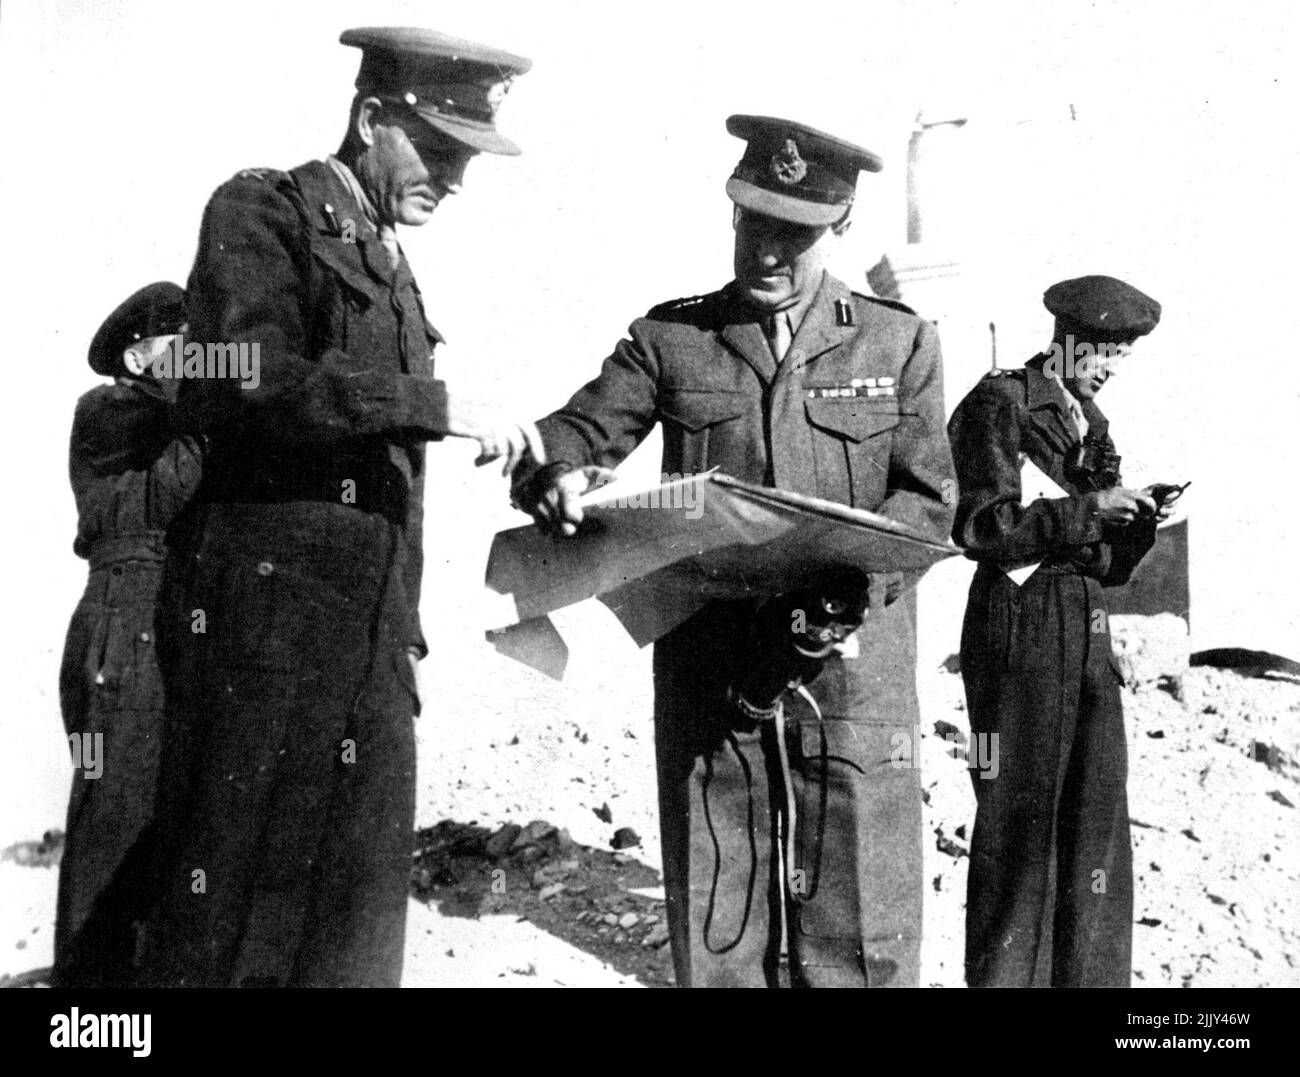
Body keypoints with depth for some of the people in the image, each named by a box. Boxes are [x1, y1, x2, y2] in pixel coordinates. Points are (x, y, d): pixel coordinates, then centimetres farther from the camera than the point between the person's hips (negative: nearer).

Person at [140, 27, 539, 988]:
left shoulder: (389, 267, 22)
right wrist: (434, 404, -20)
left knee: (361, 891, 9)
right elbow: (238, 389, -20)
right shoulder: (264, 213, -3)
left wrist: (403, 624, 17)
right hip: (269, 615, -8)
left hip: (370, 638, 8)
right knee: (240, 899, -3)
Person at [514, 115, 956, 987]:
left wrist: (854, 580, -15)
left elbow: (927, 498, 3)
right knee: (714, 932, 7)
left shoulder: (899, 342, 8)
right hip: (707, 675, 1)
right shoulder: (670, 338, 9)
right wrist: (555, 476, -20)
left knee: (858, 933, 3)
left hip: (851, 674, 0)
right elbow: (576, 432, 5)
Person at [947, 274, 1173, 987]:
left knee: (1098, 823, 8)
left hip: (1089, 633, 7)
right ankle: (1003, 974, 9)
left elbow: (1109, 567, 18)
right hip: (1021, 626, -7)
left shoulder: (1090, 425, 18)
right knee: (1019, 821, -2)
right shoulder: (999, 404, -3)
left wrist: (1139, 520, -1)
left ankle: (1091, 974, 18)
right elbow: (982, 527, -13)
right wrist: (1086, 509, -15)